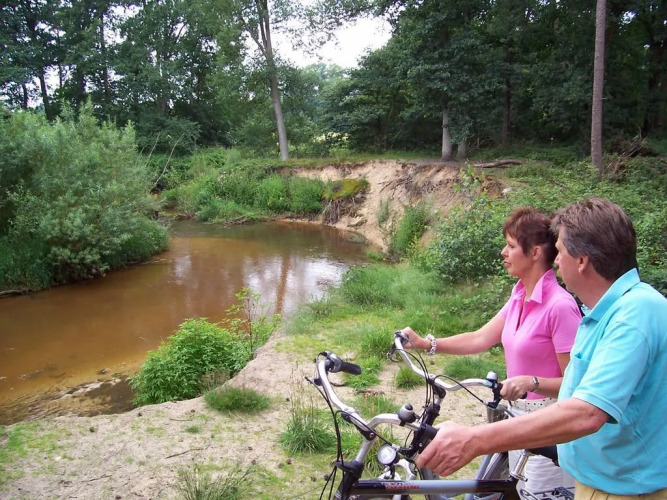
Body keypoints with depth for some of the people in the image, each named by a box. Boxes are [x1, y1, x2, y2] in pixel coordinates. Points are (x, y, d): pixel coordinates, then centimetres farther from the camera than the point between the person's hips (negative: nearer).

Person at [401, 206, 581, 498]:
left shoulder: (559, 305, -22)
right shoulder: (520, 296, 4)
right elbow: (481, 338, 6)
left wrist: (531, 381, -35)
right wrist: (426, 344, 1)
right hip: (519, 416, 8)